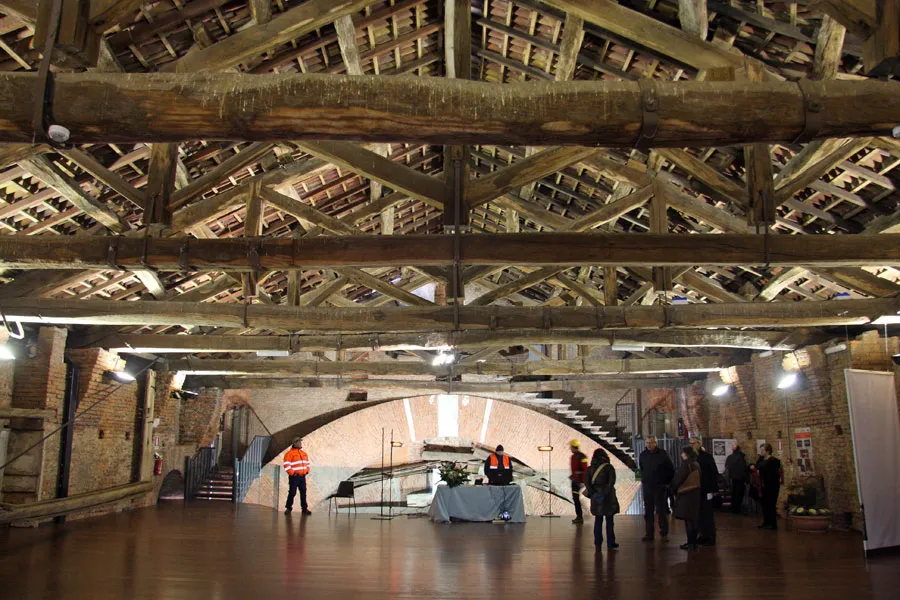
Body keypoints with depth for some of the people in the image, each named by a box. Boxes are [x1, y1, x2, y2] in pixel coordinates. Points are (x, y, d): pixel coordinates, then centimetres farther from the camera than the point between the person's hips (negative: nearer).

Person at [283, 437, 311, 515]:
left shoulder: (304, 454, 16)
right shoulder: (289, 453, -7)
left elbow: (307, 464, 25)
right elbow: (287, 466, -13)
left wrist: (307, 471, 10)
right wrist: (293, 473, -16)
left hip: (302, 476, 6)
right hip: (294, 477, -6)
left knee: (303, 493, 6)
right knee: (292, 493, -3)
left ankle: (304, 508, 11)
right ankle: (288, 508, 10)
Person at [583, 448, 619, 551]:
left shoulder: (590, 468, 4)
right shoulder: (609, 467, -4)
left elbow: (586, 482, -6)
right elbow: (612, 481, -16)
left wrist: (593, 493, -10)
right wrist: (606, 493, -16)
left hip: (596, 497, 3)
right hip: (608, 497, -3)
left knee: (598, 520, 10)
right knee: (609, 521, 7)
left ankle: (598, 543, 11)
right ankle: (610, 543, 11)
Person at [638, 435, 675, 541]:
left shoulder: (662, 454, -6)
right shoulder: (643, 455, 5)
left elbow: (671, 470, 1)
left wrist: (667, 483, 0)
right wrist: (644, 480, 12)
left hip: (660, 486, -4)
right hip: (647, 486, 4)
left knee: (661, 511, -1)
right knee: (648, 511, 6)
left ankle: (664, 533, 9)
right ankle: (649, 534, 13)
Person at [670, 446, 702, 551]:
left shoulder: (686, 464, -16)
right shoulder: (696, 464, 8)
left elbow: (678, 479, -13)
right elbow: (700, 479, 15)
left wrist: (672, 488, 4)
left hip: (687, 494, -8)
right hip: (696, 494, 8)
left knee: (688, 519, -3)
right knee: (694, 519, 12)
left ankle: (691, 543, -1)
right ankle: (693, 542, 19)